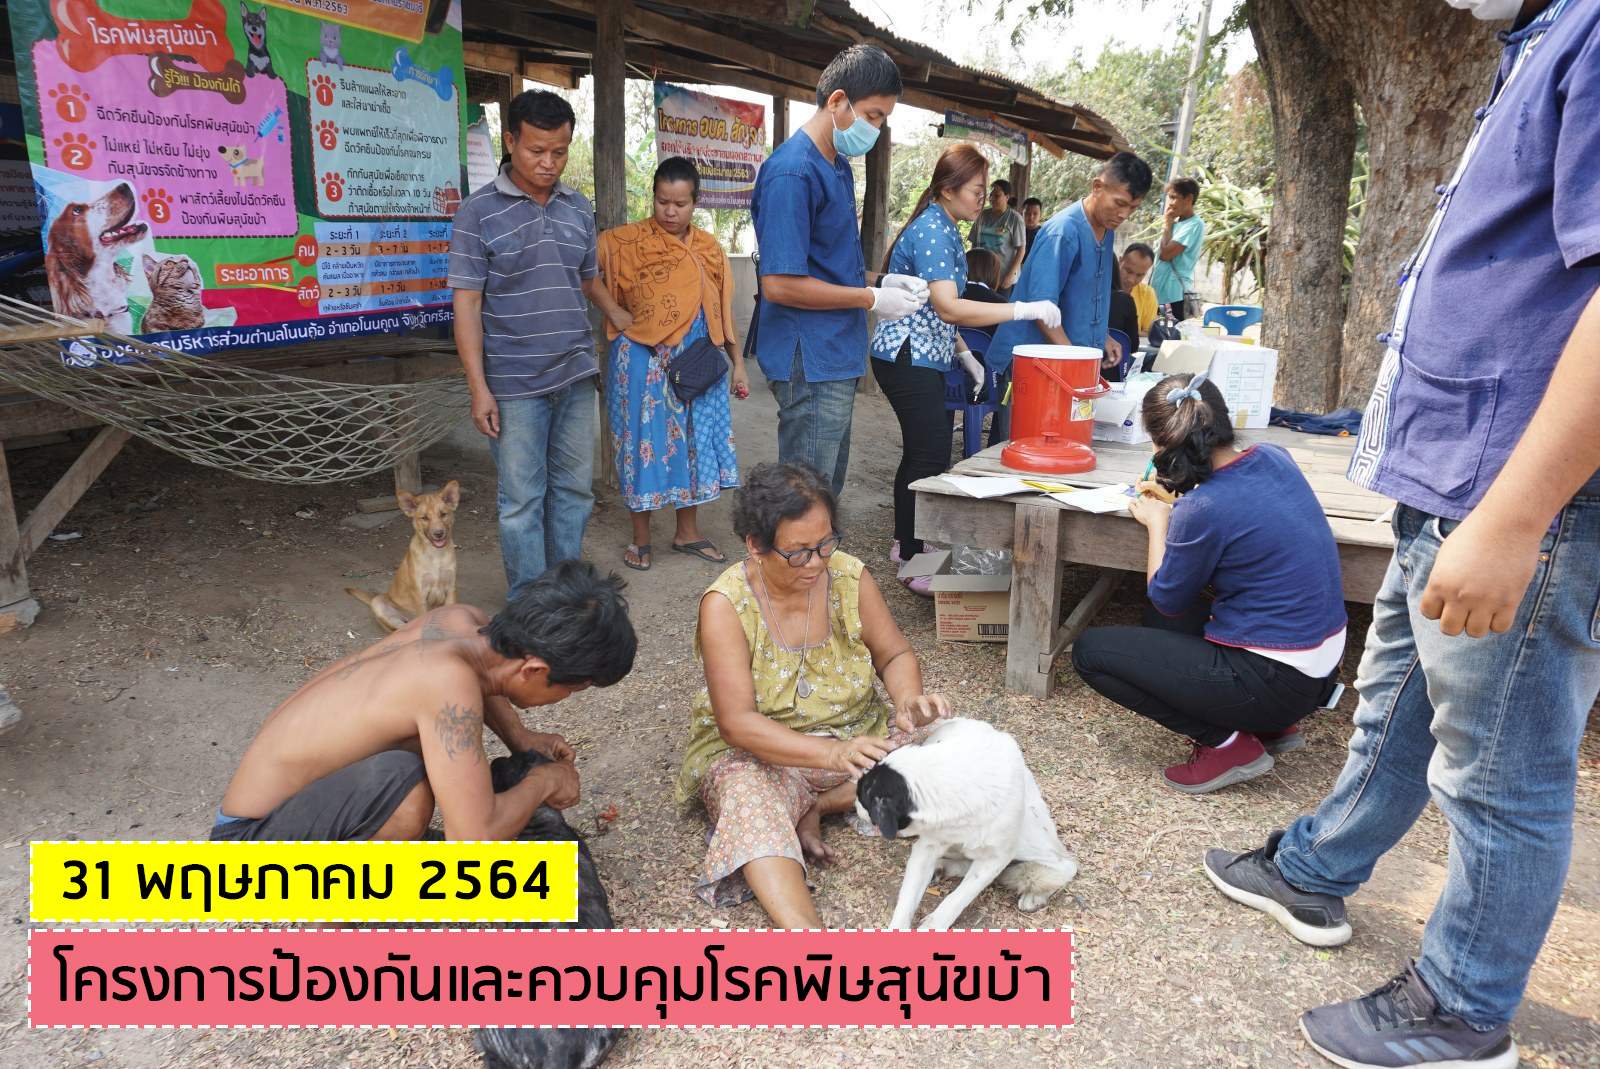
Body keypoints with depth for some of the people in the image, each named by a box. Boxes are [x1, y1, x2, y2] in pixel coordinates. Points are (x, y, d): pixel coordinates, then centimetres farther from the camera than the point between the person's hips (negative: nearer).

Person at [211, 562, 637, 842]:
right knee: (405, 783, -35)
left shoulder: (463, 621, -9)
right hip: (253, 838, -9)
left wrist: (519, 738, 7)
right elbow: (475, 840, -34)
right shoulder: (450, 682, -34)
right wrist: (543, 781, -17)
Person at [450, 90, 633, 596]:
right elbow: (466, 304, -7)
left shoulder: (579, 207, 8)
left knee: (573, 488, 13)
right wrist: (479, 388, -12)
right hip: (515, 384, -5)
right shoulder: (479, 212, -6)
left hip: (576, 377, 5)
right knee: (523, 499, 3)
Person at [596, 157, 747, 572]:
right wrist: (615, 311, -18)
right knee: (645, 442, 3)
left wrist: (737, 363, 10)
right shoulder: (627, 241, -5)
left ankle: (688, 533, 26)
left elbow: (722, 310, 11)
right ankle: (641, 538, 17)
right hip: (645, 364, -4)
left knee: (693, 441, 11)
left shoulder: (709, 248, 8)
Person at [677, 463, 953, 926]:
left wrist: (909, 699, -23)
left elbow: (895, 654, 2)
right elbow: (737, 722, -26)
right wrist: (831, 754, -40)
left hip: (856, 735, 4)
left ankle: (816, 807, -12)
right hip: (758, 751, -4)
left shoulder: (849, 576, -9)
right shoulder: (726, 604, -20)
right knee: (749, 800, -36)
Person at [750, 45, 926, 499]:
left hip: (836, 359, 10)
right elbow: (779, 284, -21)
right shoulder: (793, 173, -16)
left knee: (828, 491, 18)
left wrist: (881, 283, 5)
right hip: (810, 363, -10)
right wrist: (872, 299, -14)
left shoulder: (839, 166, 14)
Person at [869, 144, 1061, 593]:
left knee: (919, 452, 15)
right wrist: (1025, 310, -30)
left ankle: (906, 543, 27)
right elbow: (949, 307, -30)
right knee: (932, 458, -9)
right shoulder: (931, 231, -18)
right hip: (907, 358, -10)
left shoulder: (944, 230, 13)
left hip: (922, 358, 10)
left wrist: (966, 356, 14)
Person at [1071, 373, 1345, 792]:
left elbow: (1166, 599, -5)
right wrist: (1175, 498, 19)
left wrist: (1156, 522, 7)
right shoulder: (1274, 458, -1)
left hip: (1275, 682, -9)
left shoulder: (1202, 510, -24)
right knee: (1159, 621, 29)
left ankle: (1229, 743, -3)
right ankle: (1271, 726, 19)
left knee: (1090, 651, -4)